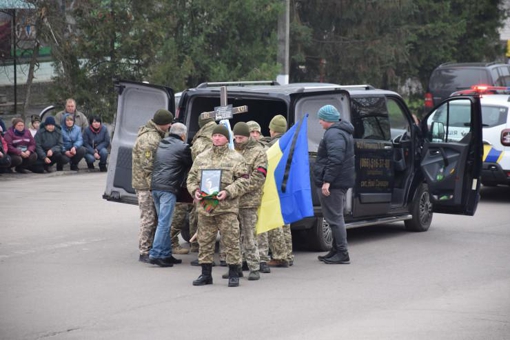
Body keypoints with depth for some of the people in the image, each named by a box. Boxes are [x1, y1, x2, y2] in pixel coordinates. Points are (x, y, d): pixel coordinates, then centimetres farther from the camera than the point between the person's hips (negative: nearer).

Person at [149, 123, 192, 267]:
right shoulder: (182, 147, -3)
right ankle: (155, 254, -13)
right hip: (168, 188, -8)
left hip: (155, 186, 8)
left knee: (164, 222, 14)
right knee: (164, 223, -8)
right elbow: (190, 165, 5)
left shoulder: (161, 144, 19)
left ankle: (166, 254, 15)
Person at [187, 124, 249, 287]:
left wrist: (228, 192, -16)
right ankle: (206, 274, 17)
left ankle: (233, 274, 6)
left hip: (227, 207, -4)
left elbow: (243, 181, -3)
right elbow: (192, 177, 18)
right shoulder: (201, 158, 14)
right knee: (205, 241, 8)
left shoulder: (235, 158, 1)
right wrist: (194, 190, -2)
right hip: (204, 206, 4)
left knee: (231, 240, -3)